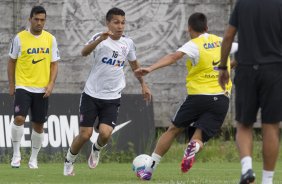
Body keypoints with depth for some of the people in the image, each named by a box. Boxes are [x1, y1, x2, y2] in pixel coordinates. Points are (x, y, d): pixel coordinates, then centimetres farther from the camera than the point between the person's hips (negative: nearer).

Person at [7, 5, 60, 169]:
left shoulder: (51, 39, 4)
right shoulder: (20, 38, -3)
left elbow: (54, 64, 7)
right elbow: (12, 61, 6)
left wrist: (51, 84, -5)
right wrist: (11, 85, 4)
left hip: (42, 89, 3)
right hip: (23, 86, -3)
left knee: (39, 125, 7)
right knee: (19, 119, -20)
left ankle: (34, 158, 21)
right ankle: (16, 154, -5)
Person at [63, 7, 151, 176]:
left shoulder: (128, 43, 1)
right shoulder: (100, 39, -12)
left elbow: (134, 64, 21)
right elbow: (84, 52, -34)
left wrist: (143, 85, 22)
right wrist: (101, 39, -50)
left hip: (112, 97, 2)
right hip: (92, 94, -2)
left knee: (105, 133, -17)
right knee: (85, 135, -3)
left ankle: (97, 150, 18)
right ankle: (69, 162, 24)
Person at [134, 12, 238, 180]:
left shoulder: (194, 45, -3)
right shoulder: (221, 42, 13)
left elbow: (174, 56, -22)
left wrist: (151, 68, -33)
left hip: (199, 96, -3)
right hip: (222, 99, 3)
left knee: (173, 130, 15)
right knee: (199, 139, 3)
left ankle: (150, 168, 16)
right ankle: (194, 146, -36)